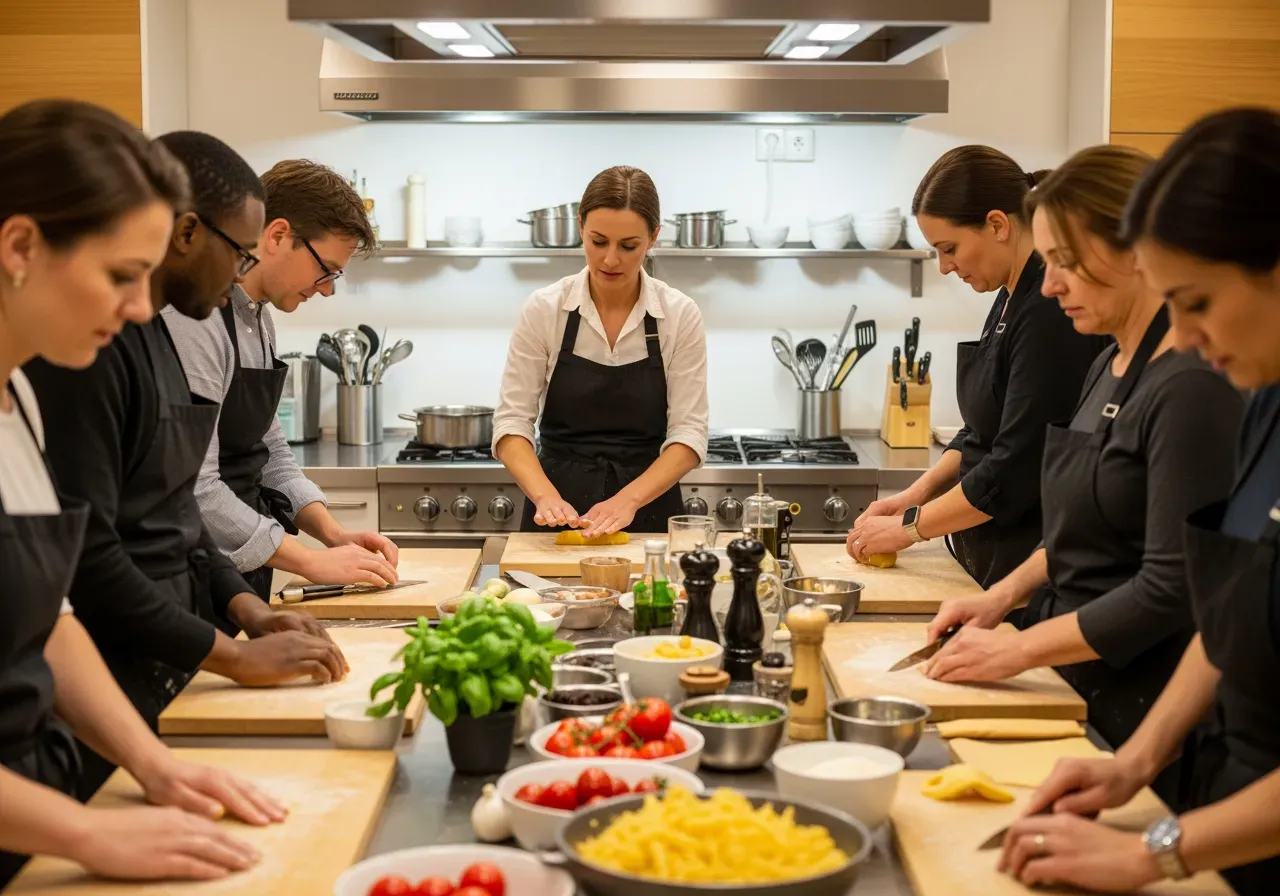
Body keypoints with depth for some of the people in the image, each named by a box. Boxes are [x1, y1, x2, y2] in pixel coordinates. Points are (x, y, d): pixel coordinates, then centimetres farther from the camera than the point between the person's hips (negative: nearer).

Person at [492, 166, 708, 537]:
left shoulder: (680, 315, -4)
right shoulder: (544, 309, -5)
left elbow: (688, 433, -6)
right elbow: (512, 422, -5)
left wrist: (629, 499, -21)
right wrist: (545, 494, -22)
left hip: (648, 512, 0)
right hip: (559, 512, 0)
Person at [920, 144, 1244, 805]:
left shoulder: (1192, 388, -19)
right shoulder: (1110, 366, 10)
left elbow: (1172, 587, -22)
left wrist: (1017, 652, -17)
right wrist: (1006, 594, 6)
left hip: (1144, 710, -8)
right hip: (1076, 692, 9)